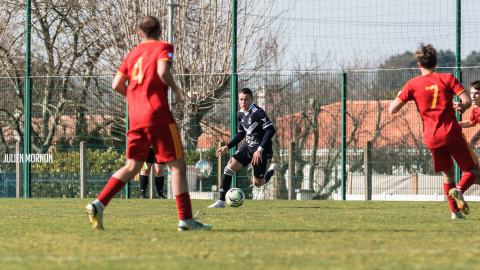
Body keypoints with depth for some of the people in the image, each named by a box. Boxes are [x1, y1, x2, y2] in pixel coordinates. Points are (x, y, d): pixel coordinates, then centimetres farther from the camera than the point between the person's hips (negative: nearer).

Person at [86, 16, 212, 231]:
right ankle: (186, 219, -3)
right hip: (158, 114, -6)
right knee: (177, 165, 0)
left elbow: (117, 85, 12)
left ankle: (99, 204, -6)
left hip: (135, 117, 6)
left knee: (132, 166, 10)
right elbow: (162, 72, -19)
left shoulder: (133, 53, 17)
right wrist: (175, 88, -1)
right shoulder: (163, 48, 0)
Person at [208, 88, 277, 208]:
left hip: (262, 151, -6)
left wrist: (260, 150, -27)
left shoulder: (258, 112, -20)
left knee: (257, 183, 5)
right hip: (247, 147, 6)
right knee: (229, 168, -12)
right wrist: (227, 147, 7)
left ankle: (272, 170, 38)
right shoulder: (240, 114, 4)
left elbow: (270, 130, -23)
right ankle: (221, 201, -6)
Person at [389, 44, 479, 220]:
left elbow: (392, 109, 4)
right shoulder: (447, 79, 1)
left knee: (448, 174, 20)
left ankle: (455, 210, 7)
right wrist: (461, 107, 8)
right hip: (452, 133, -2)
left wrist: (399, 96, 20)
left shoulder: (413, 85, 4)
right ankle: (459, 190, -23)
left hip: (431, 138, 2)